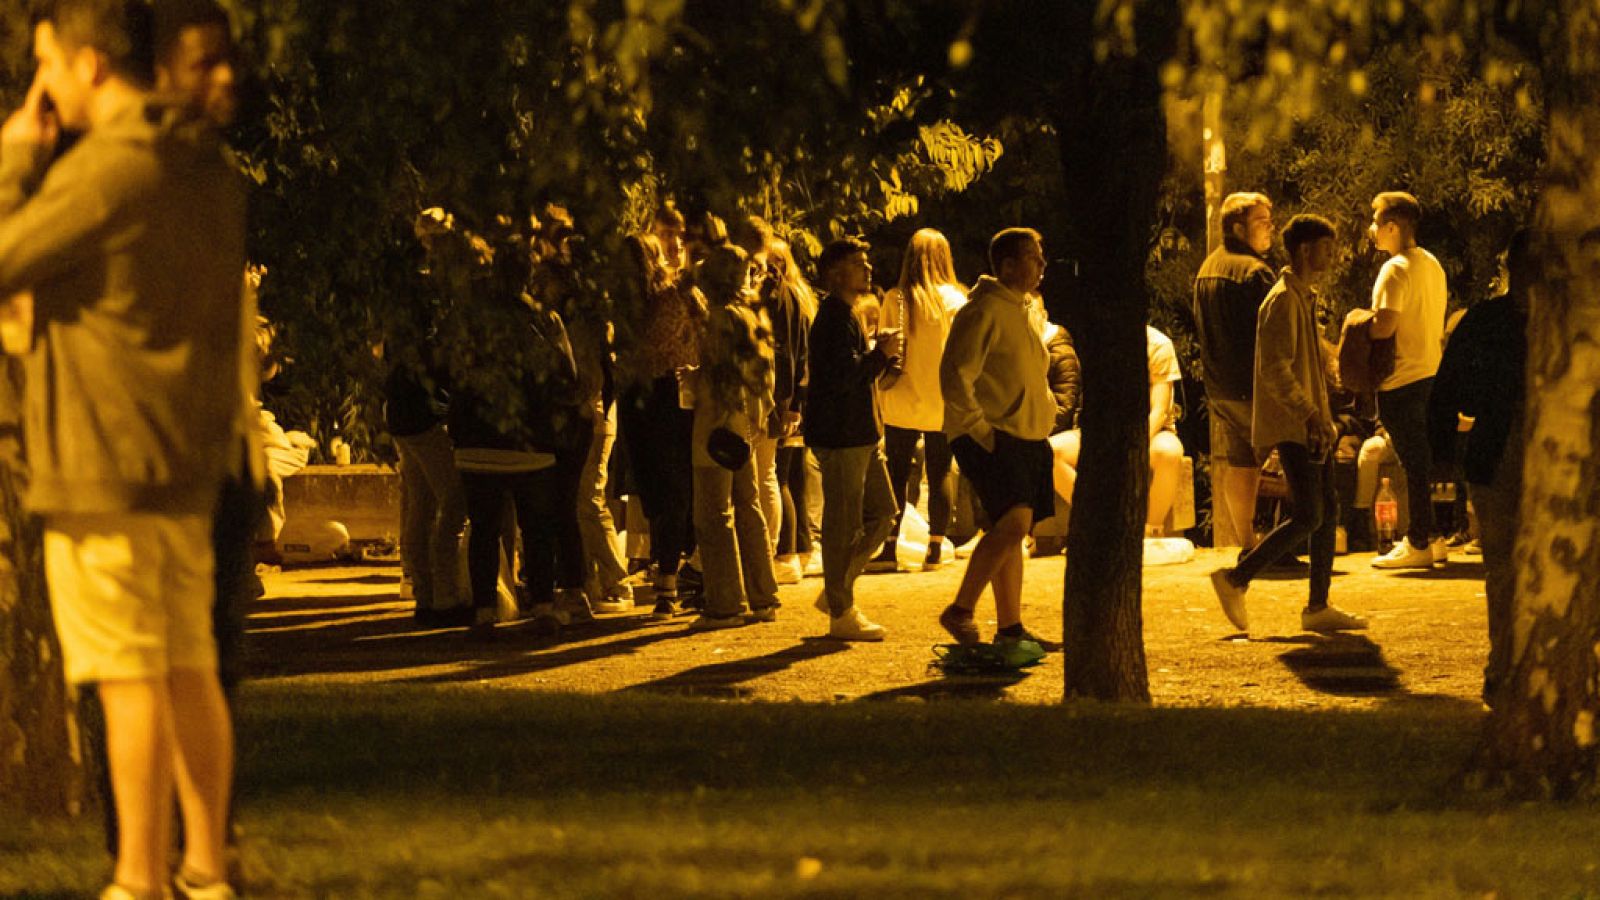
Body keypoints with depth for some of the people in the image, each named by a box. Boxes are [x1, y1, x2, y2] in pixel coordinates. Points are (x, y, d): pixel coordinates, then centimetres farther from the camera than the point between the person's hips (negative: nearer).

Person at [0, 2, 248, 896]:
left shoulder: (103, 169, -17)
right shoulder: (209, 169, 11)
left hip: (104, 463, -8)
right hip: (191, 464, 8)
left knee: (132, 679, -5)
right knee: (190, 671, 11)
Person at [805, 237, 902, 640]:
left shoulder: (847, 315, 20)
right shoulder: (834, 317, -15)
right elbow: (844, 375, -24)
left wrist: (881, 352, 9)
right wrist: (882, 353, -15)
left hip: (860, 434, 11)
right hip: (840, 435, -11)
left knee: (882, 512, 14)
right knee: (844, 524, -5)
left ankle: (837, 592, 21)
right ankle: (841, 614, 1)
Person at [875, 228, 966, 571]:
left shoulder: (896, 300, -6)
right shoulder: (957, 300, -3)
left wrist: (883, 394, 9)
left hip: (903, 403, -1)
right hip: (944, 405, 1)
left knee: (897, 475, 6)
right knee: (940, 475, 7)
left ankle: (889, 547, 5)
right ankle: (935, 550, 6)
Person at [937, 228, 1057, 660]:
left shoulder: (1020, 311, 19)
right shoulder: (984, 311, -12)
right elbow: (955, 375, -19)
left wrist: (1043, 418, 20)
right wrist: (979, 429, -20)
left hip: (1026, 438, 9)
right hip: (993, 439, -9)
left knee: (1013, 532, 9)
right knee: (1012, 522, -21)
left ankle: (1011, 629, 13)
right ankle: (959, 611, -14)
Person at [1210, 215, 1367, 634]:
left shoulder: (1305, 298, 17)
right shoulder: (1283, 300, -14)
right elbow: (1275, 369, -22)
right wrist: (1311, 415, -23)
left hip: (1310, 425, 10)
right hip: (1292, 426, -10)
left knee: (1328, 512, 7)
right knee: (1307, 518, -12)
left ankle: (1318, 607, 9)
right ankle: (1236, 579, -5)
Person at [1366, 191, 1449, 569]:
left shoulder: (1396, 269, -16)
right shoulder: (1432, 264, 13)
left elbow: (1385, 326, -25)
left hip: (1403, 380, -9)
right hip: (1431, 371, 9)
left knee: (1414, 463, -5)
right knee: (1423, 461, 15)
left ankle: (1419, 544, -1)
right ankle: (1430, 536, 20)